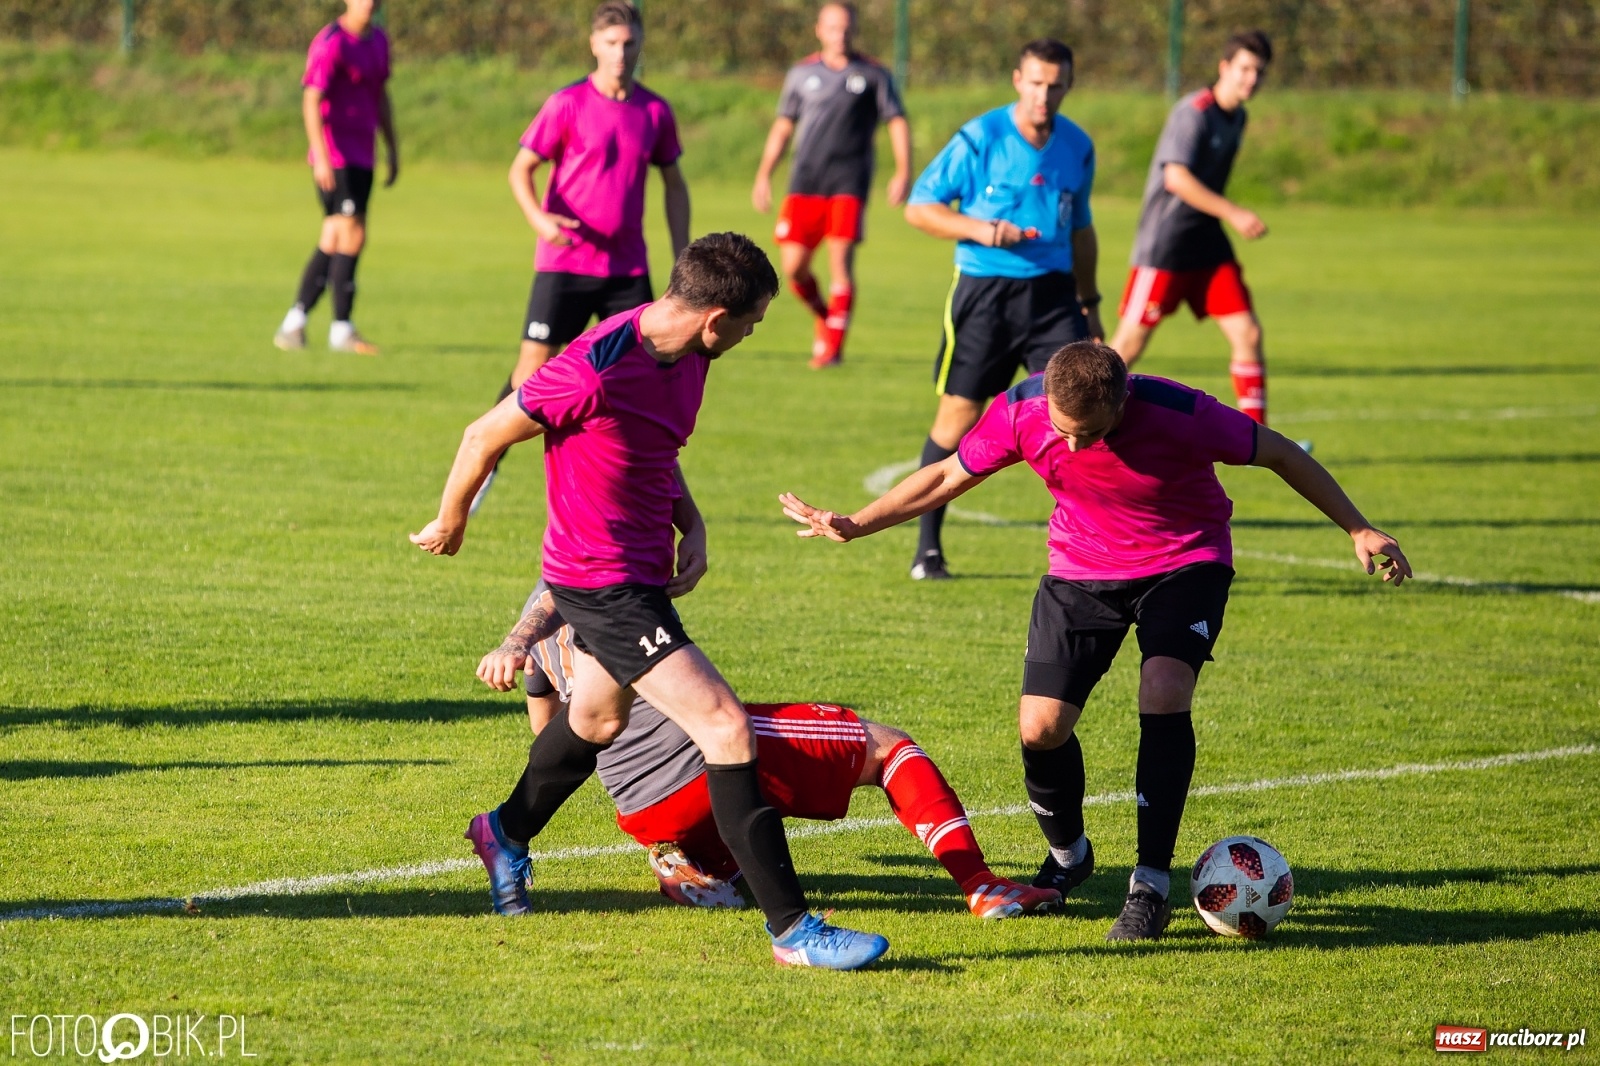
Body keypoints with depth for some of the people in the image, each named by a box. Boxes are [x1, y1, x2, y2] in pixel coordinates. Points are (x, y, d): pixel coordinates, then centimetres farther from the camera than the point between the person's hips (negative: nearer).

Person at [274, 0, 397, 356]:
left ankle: (294, 323, 13)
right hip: (336, 157, -8)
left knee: (333, 241, 8)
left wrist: (393, 150, 22)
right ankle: (341, 330, -2)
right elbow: (311, 102, -19)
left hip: (362, 157, 8)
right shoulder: (331, 43, -13)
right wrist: (322, 157, -25)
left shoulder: (378, 41, 13)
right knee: (352, 236, -9)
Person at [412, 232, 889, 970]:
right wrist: (450, 524, 0)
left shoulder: (686, 357, -1)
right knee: (724, 724, -16)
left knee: (599, 719, 30)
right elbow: (484, 438, -15)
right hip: (603, 583, -10)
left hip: (643, 572, 10)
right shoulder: (598, 371, -28)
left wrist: (691, 526, 4)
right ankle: (792, 929, -15)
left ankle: (507, 834, 58)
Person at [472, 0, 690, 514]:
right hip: (565, 262, -3)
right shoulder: (567, 105, -5)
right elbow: (521, 169, -4)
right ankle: (486, 465, 12)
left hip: (627, 268, 3)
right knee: (533, 367, -4)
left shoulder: (655, 112, 6)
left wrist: (682, 260, 9)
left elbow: (674, 185, 16)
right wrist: (539, 218, -23)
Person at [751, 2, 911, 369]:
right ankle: (824, 317, 23)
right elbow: (783, 127, 19)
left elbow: (897, 122, 4)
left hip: (848, 184, -2)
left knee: (840, 259, -13)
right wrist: (764, 176, 13)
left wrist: (903, 172, -8)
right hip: (805, 183, 3)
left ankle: (832, 345, -6)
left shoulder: (873, 74, 6)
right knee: (793, 266, -5)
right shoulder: (802, 73, 12)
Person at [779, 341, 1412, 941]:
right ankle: (1067, 856, 24)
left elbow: (1280, 455, -15)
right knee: (1040, 727, -8)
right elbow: (949, 476, -3)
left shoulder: (1179, 414, -30)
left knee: (1163, 692, -27)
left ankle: (1152, 886, -17)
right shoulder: (1021, 411, -21)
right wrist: (853, 525, -5)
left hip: (1185, 561, -3)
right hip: (1081, 567, 3)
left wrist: (1357, 529, -12)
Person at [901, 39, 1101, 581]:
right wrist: (980, 229, -18)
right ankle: (928, 549, 16)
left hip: (1053, 293, 3)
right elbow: (918, 206, -3)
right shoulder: (978, 139, -6)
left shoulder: (1077, 147, 7)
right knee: (957, 416, 3)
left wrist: (1089, 303, 20)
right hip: (984, 292, -3)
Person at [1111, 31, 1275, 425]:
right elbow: (1176, 178, -24)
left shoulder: (1237, 117, 10)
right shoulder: (1195, 112, -16)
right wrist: (1232, 213, -25)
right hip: (1164, 243, -8)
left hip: (1208, 245, 8)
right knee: (1131, 342, -4)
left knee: (1248, 333, -2)